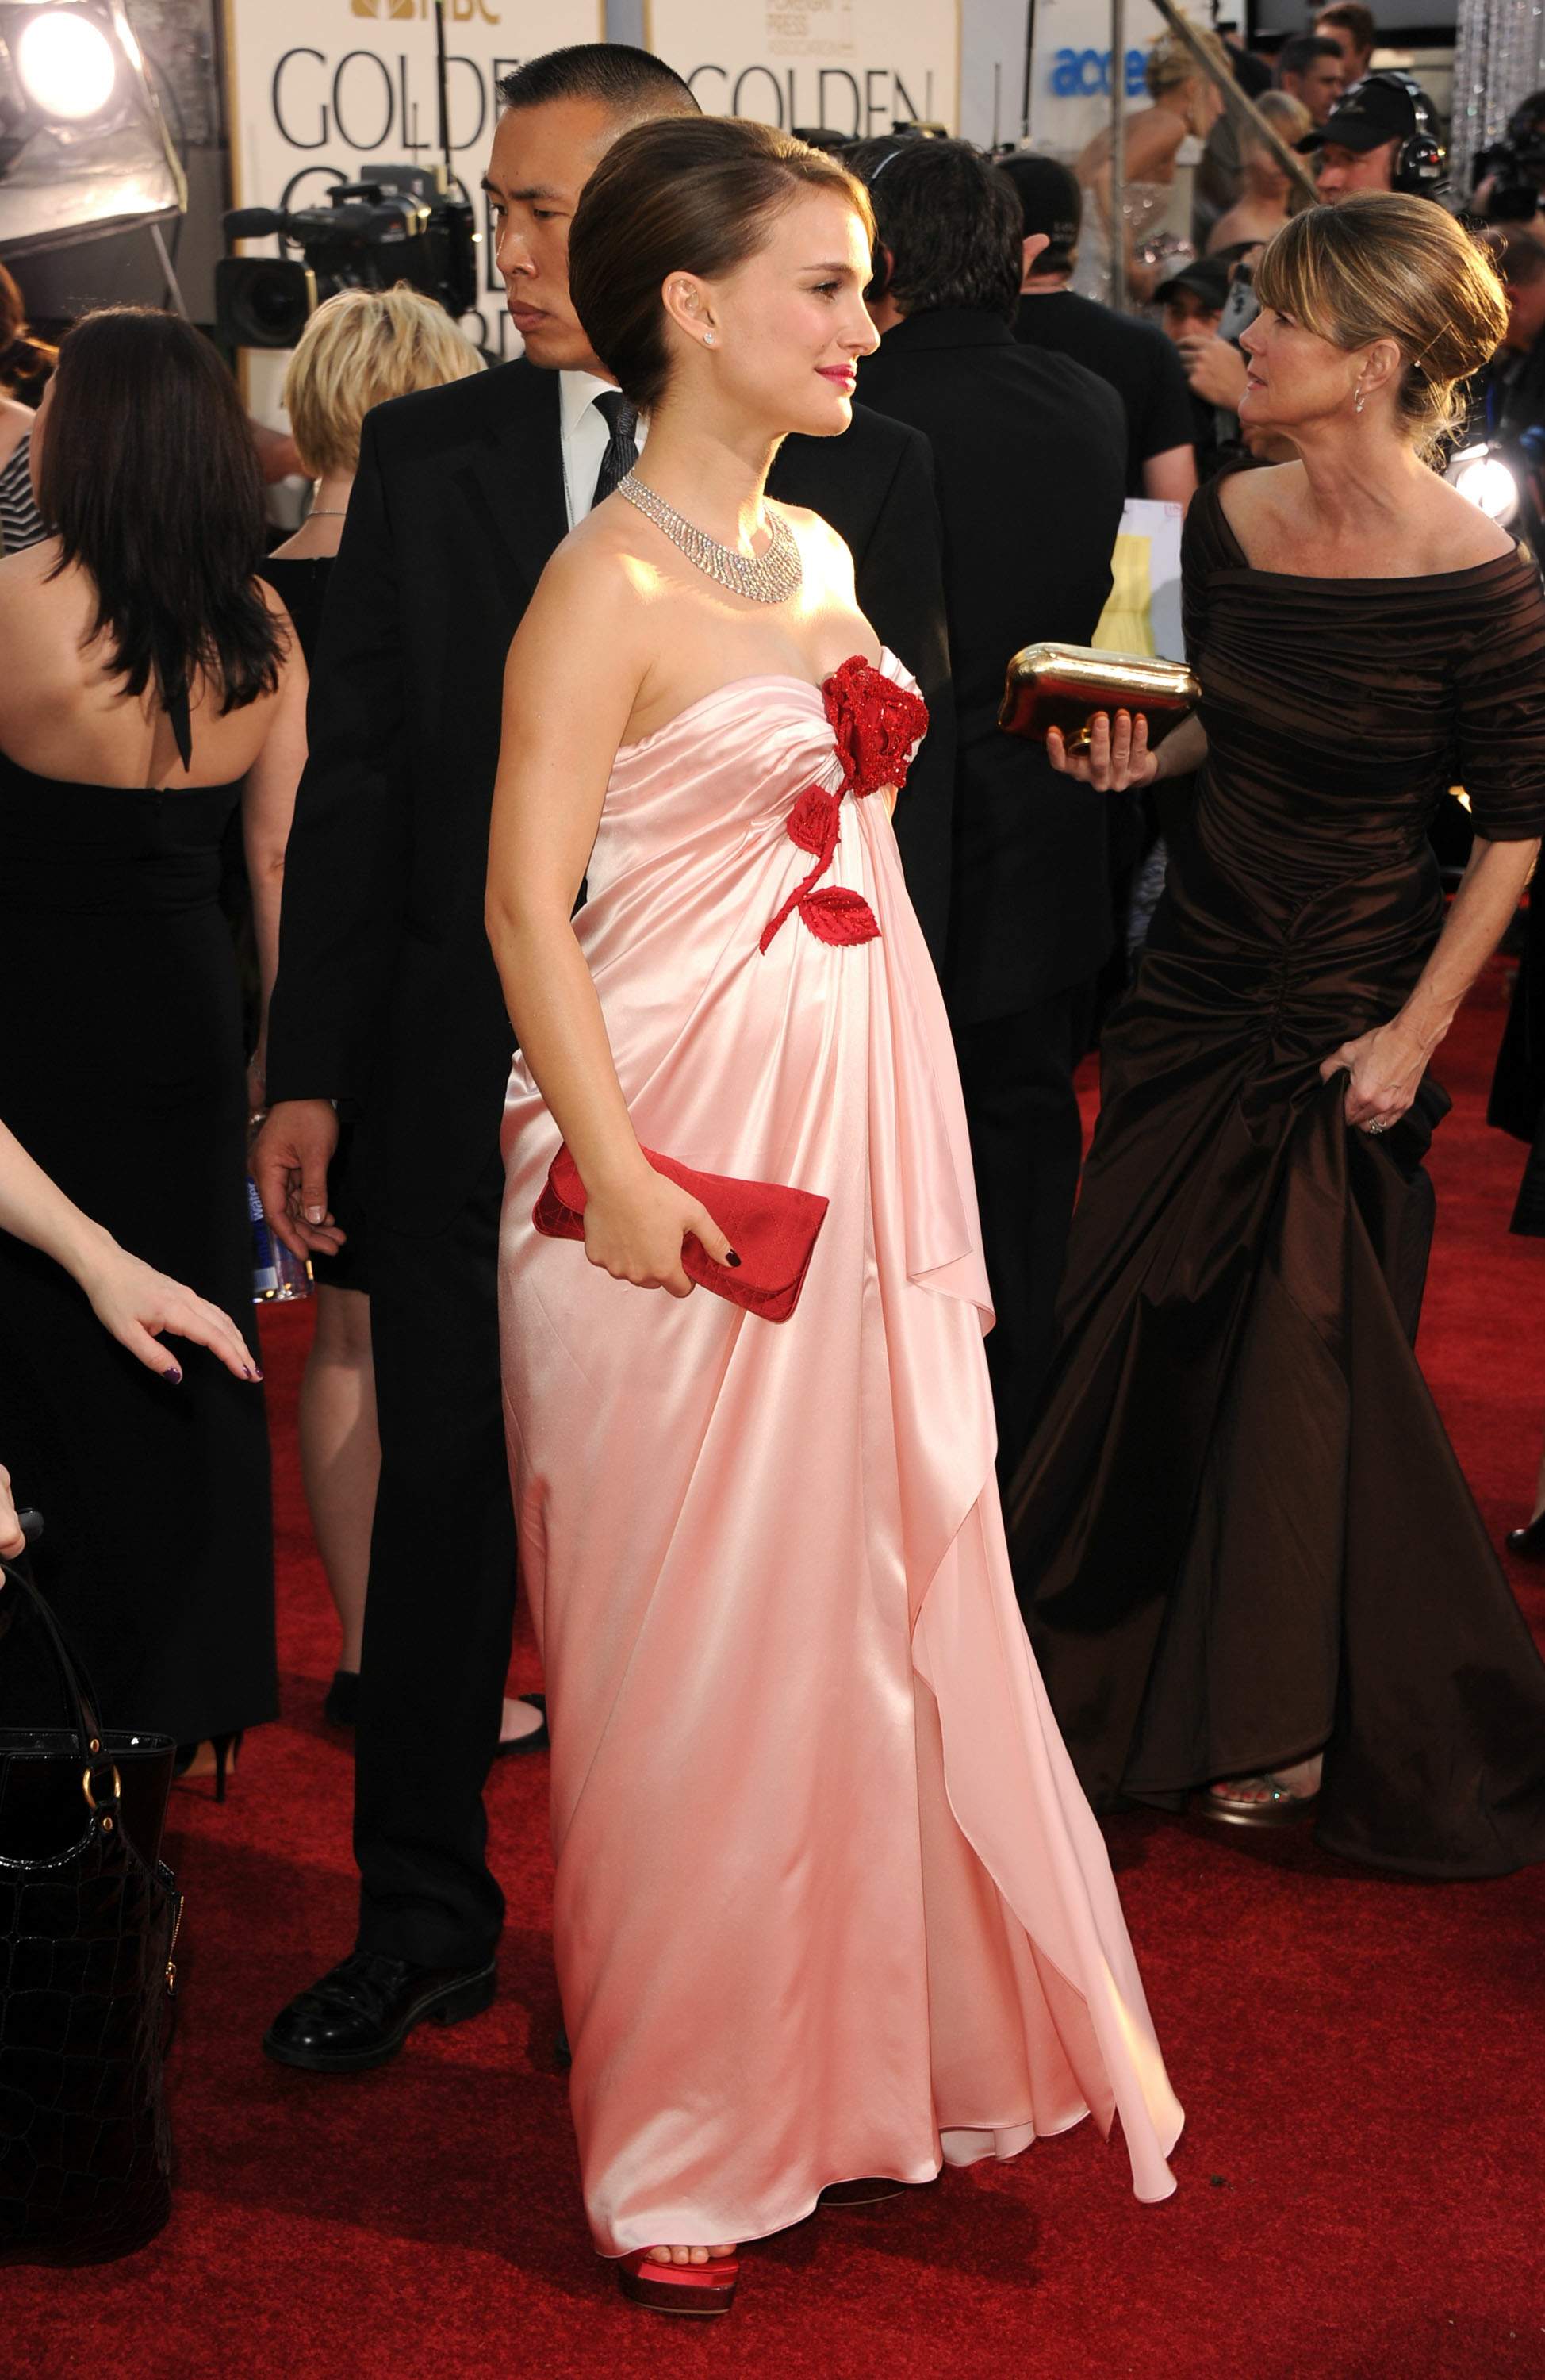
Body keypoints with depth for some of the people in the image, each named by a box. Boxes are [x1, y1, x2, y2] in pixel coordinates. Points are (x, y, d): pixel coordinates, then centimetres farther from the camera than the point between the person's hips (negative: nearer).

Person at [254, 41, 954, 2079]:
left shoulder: (860, 469, 0)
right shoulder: (424, 457, 3)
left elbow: (905, 787, 2)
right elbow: (353, 780, 4)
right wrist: (309, 1071, -1)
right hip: (469, 1088, 1)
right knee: (444, 1506, 10)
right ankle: (422, 1922, 28)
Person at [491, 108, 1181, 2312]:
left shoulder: (818, 552, 12)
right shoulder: (608, 584, -12)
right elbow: (528, 897, -15)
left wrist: (923, 1162, 14)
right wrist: (610, 1169, -23)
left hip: (869, 1138, 8)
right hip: (697, 1171, -8)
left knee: (883, 1601, 16)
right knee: (696, 1653, 3)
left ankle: (880, 2047, 34)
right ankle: (681, 2147, 21)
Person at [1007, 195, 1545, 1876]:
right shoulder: (1229, 522, -1)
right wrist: (1147, 755, -5)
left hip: (1346, 1019, -5)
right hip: (1194, 983, 5)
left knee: (1304, 1368, 5)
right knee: (1139, 1336, 11)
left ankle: (1295, 1720, 26)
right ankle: (1126, 1677, 32)